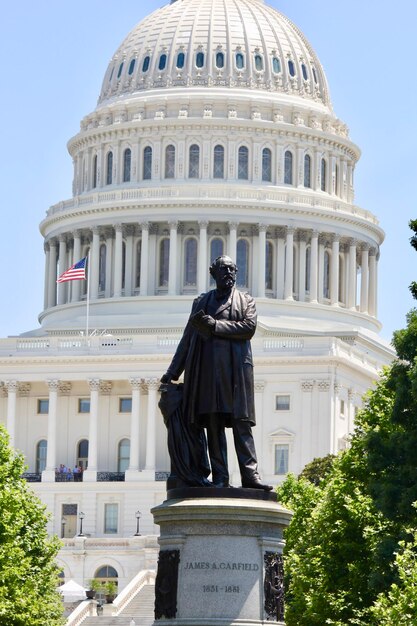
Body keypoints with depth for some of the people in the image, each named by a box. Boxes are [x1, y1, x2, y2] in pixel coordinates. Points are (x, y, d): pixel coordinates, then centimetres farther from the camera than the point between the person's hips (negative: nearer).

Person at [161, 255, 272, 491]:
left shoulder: (246, 301, 15)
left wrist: (215, 325, -7)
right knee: (213, 423, -4)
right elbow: (188, 338, 21)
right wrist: (172, 372, 17)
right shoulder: (201, 302, 21)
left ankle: (250, 474, -14)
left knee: (241, 422, -9)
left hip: (236, 367, -2)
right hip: (207, 367, 2)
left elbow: (249, 327, -3)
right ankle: (220, 478, -5)